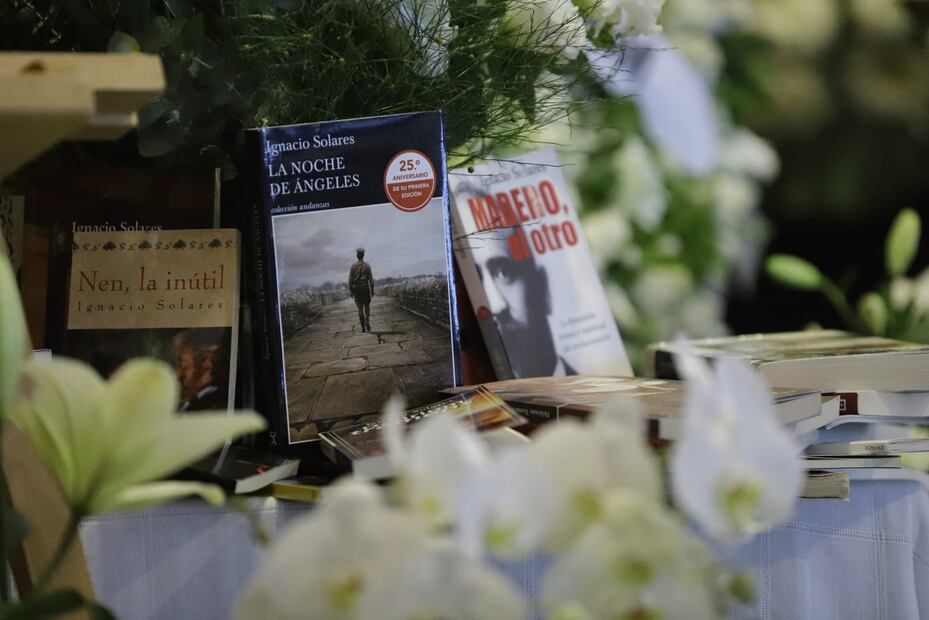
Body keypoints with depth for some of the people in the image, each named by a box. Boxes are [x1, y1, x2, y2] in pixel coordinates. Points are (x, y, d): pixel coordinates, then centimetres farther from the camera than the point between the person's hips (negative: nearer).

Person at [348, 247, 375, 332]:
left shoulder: (353, 266, -2)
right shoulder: (367, 266, -4)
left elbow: (350, 279, -2)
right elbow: (371, 279, -4)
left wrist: (351, 291, 5)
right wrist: (372, 290, 2)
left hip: (357, 289, 1)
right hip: (365, 288, -1)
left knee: (360, 308, 6)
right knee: (367, 307, 12)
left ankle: (363, 327, 3)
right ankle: (367, 322, -9)